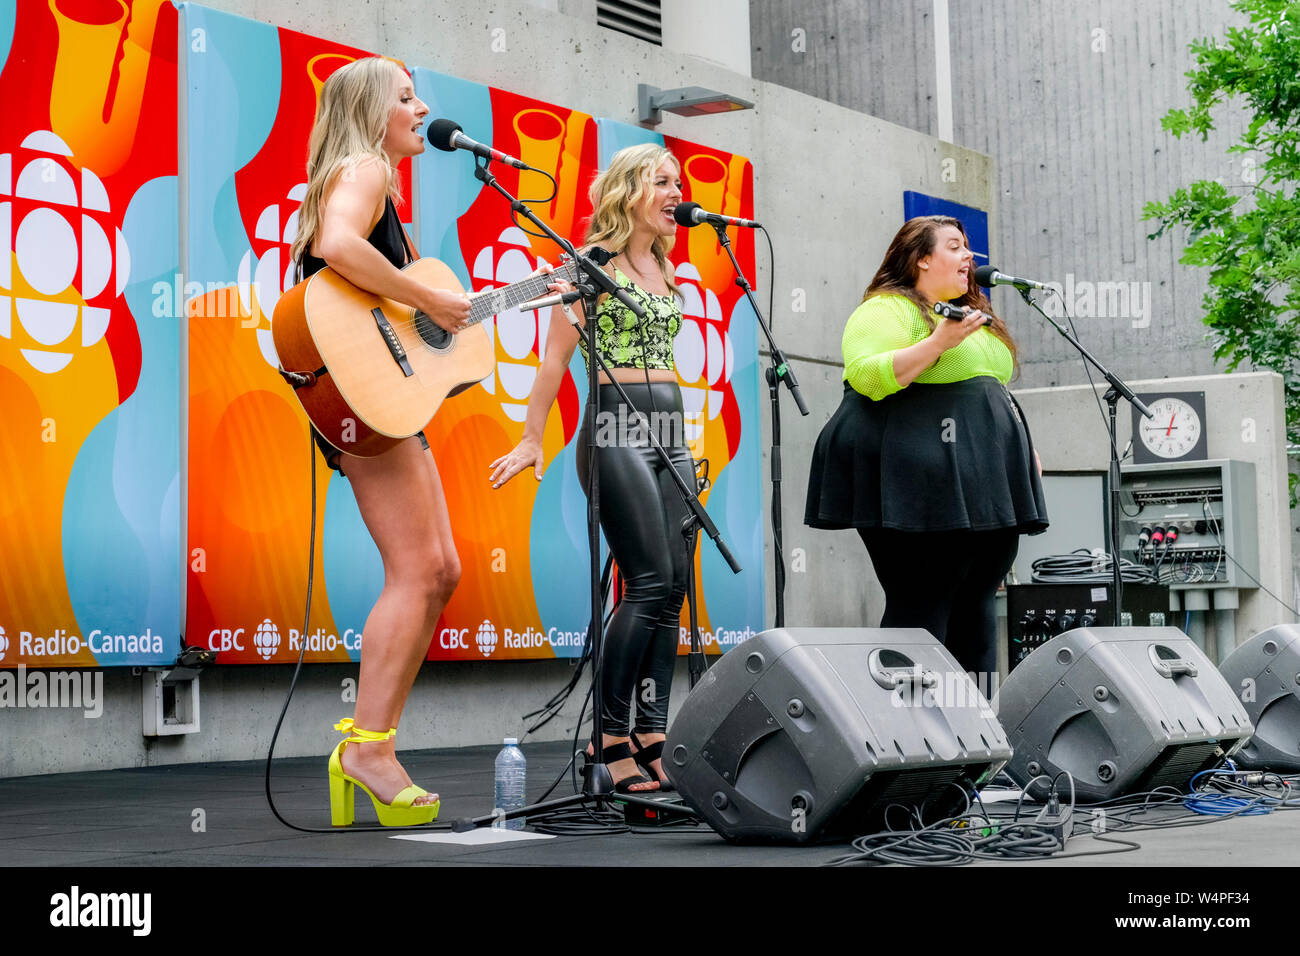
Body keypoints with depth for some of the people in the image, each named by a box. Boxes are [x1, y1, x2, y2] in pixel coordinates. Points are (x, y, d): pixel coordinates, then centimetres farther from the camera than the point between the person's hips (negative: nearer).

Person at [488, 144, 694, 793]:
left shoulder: (662, 268, 20)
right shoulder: (596, 260, -2)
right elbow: (556, 355, -6)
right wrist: (532, 440, -10)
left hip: (671, 431, 8)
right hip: (616, 428, -8)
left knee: (672, 589, 0)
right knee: (650, 583, -15)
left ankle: (652, 735, 2)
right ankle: (610, 734, -7)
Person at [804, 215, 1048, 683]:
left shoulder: (973, 313, 25)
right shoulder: (886, 309, -4)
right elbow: (866, 376, -19)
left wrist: (1023, 446, 22)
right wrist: (937, 342, -22)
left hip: (985, 486, 9)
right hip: (922, 487, -9)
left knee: (976, 601, 7)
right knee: (920, 608, -10)